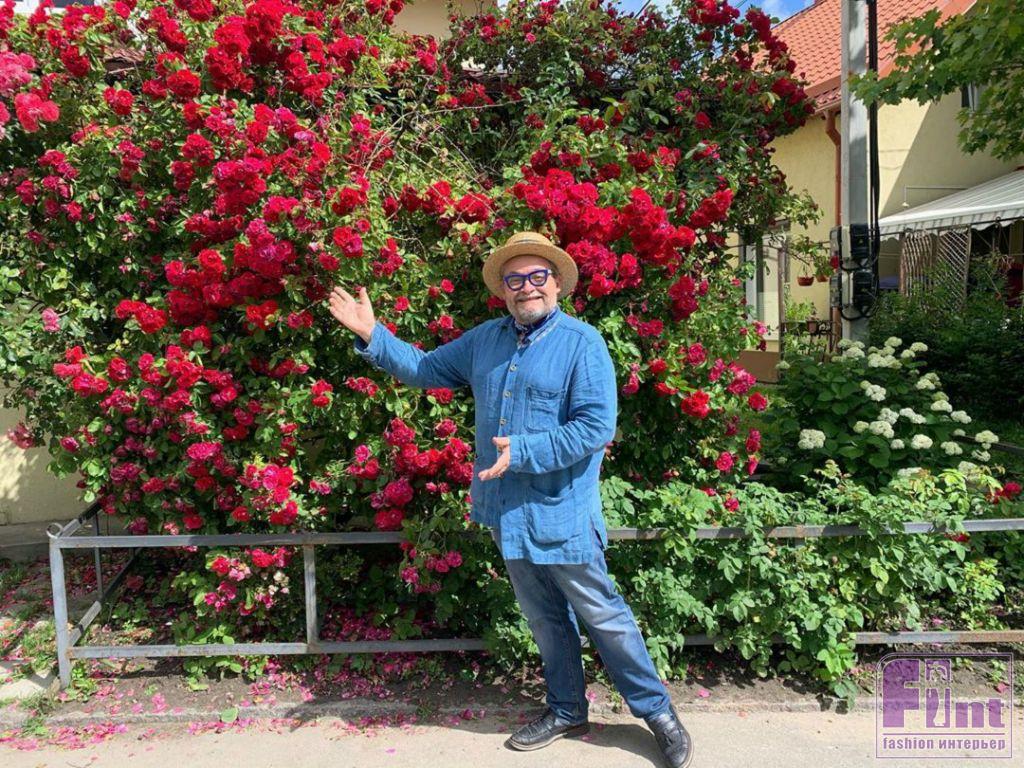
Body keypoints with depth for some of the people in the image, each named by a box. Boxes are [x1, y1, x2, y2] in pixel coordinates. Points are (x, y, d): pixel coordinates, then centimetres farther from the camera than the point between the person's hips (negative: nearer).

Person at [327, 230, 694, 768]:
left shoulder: (582, 342, -12)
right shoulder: (484, 340, 7)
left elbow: (596, 428, -19)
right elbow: (424, 368, 17)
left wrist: (521, 451, -24)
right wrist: (372, 335, 6)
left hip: (562, 512, -5)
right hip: (507, 512, 6)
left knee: (602, 616, 6)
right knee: (544, 618, 20)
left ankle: (658, 712, 26)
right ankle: (567, 711, 39)